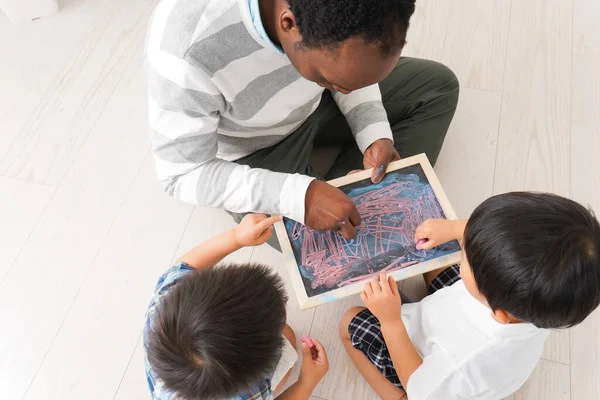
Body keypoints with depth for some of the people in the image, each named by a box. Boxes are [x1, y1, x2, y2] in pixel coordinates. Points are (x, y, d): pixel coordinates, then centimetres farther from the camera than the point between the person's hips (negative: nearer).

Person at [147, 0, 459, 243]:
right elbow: (182, 174, -29)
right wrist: (299, 196, -39)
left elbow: (352, 66, -4)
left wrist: (375, 134, -19)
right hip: (255, 150, -4)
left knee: (439, 85, 0)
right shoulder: (188, 48, -40)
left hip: (315, 101, 5)